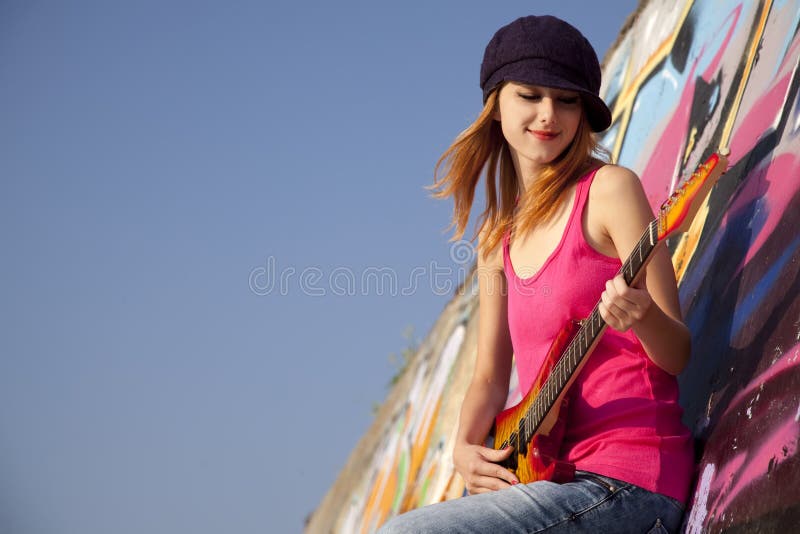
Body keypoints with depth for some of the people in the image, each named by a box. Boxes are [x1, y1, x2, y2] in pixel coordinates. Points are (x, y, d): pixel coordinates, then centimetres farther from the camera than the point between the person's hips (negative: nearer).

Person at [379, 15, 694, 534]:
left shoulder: (607, 189, -5)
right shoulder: (499, 237, 15)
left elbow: (677, 354, -6)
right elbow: (491, 373, 17)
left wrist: (644, 317, -28)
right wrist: (466, 446, -3)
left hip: (627, 483, -7)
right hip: (556, 474, 7)